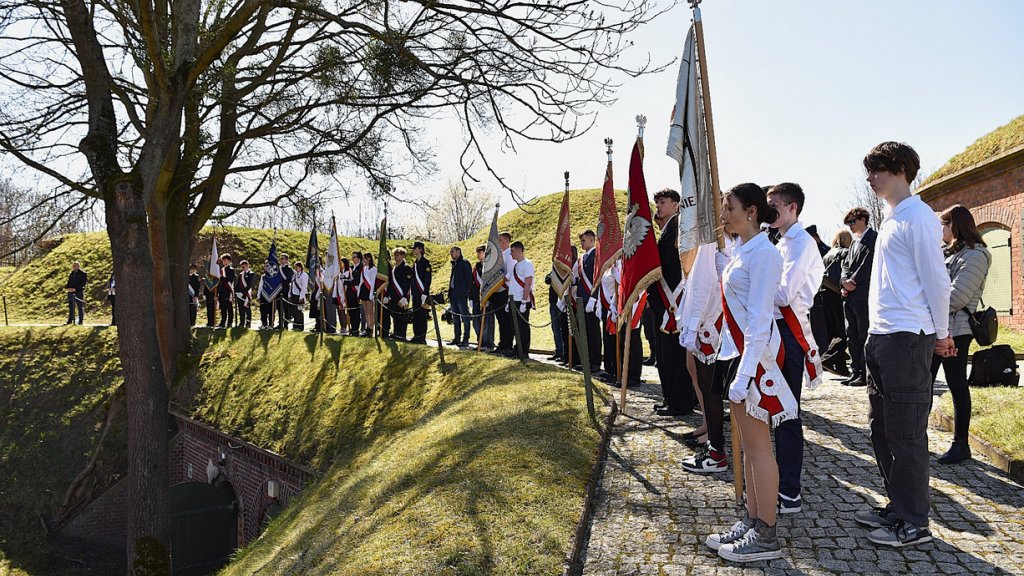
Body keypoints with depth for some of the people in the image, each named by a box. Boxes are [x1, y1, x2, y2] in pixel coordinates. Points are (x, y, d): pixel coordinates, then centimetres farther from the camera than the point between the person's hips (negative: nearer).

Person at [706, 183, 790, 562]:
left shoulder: (763, 253, -16)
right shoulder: (741, 251, 11)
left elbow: (759, 320, -21)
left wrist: (745, 374, -24)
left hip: (756, 353, -9)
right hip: (738, 348, 9)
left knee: (758, 445, -1)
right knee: (748, 444, 14)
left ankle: (766, 536, 10)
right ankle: (751, 521, 25)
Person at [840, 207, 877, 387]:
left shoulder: (873, 238, -5)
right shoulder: (854, 242, 21)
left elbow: (868, 264, -14)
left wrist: (852, 281, -11)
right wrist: (844, 281, -2)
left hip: (863, 296, -9)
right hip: (849, 296, 9)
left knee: (864, 336, -5)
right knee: (852, 335, 10)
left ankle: (865, 374, -1)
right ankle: (855, 371, 15)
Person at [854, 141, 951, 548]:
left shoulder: (917, 216, -12)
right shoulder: (892, 219, 17)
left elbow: (936, 279, -12)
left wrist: (940, 334, -6)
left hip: (906, 339, -10)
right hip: (880, 337, 10)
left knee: (905, 434, -2)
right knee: (881, 428, 15)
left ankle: (914, 524, 9)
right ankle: (897, 508, 27)